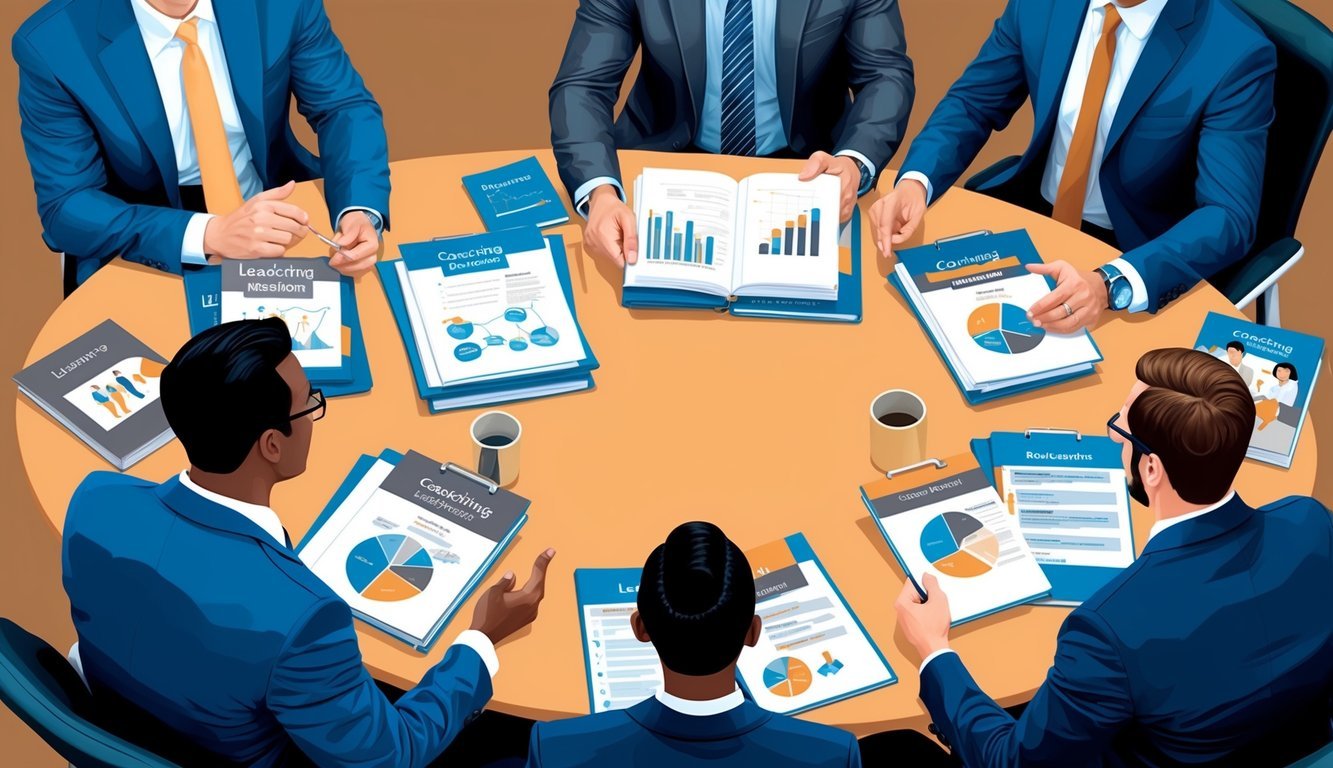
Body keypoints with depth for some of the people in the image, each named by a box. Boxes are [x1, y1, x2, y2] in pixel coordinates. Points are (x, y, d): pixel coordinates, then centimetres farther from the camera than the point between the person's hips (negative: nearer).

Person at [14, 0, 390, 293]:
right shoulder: (51, 45, -19)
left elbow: (345, 105, -4)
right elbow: (64, 207, -17)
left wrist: (360, 210, -25)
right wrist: (209, 234, -33)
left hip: (278, 207, 3)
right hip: (150, 259, -3)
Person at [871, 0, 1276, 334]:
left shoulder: (1235, 52, -22)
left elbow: (1229, 217, -26)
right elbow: (972, 103, 0)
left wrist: (1111, 283, -44)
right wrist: (915, 181, -22)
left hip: (1136, 253, -4)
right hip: (1030, 210, 5)